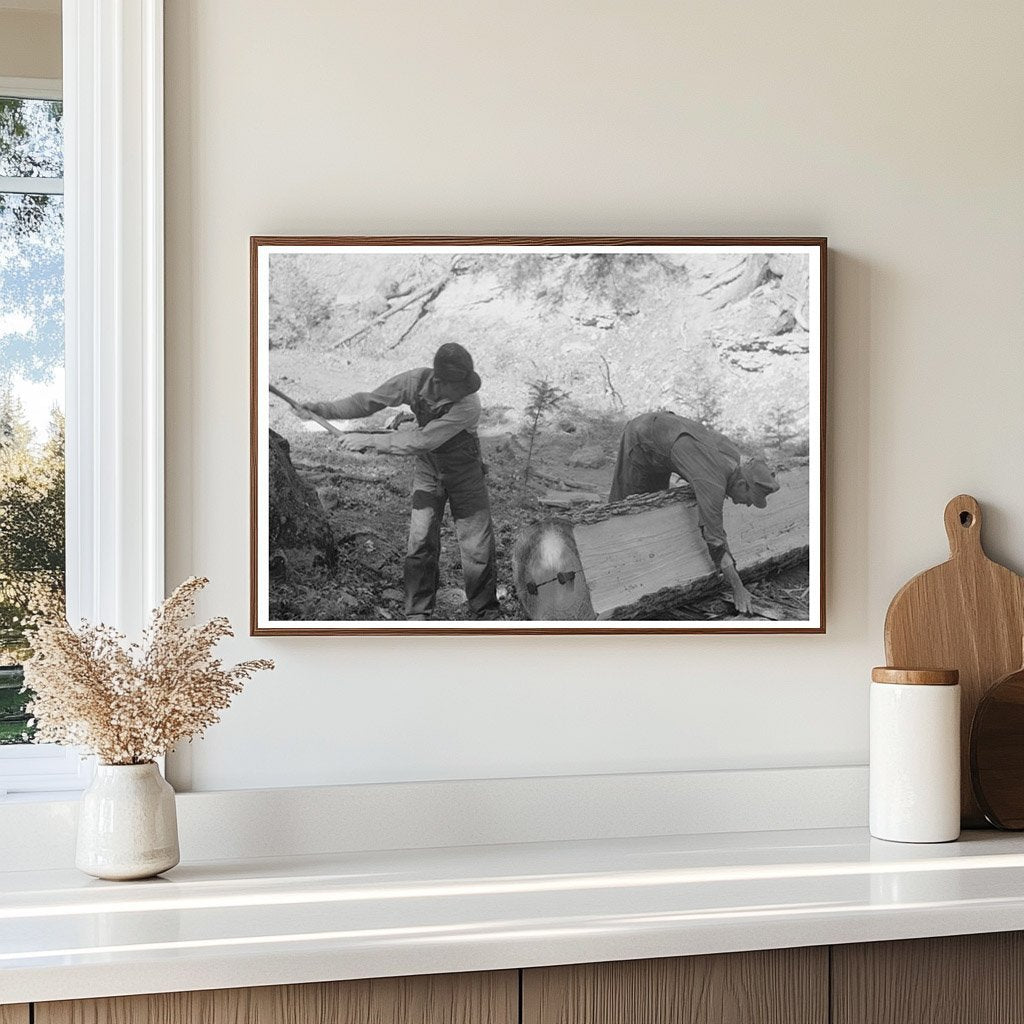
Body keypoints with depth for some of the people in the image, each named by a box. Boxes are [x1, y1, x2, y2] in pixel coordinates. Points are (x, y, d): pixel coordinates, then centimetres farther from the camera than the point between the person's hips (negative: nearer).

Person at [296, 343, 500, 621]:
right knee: (421, 544, -2)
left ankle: (487, 613, 18)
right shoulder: (417, 381, -21)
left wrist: (369, 441, -32)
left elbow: (421, 442, -35)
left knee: (478, 549, -1)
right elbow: (371, 400, -6)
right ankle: (417, 615, 10)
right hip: (427, 472, 3)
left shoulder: (468, 406, -34)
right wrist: (324, 410, -10)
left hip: (465, 476, -3)